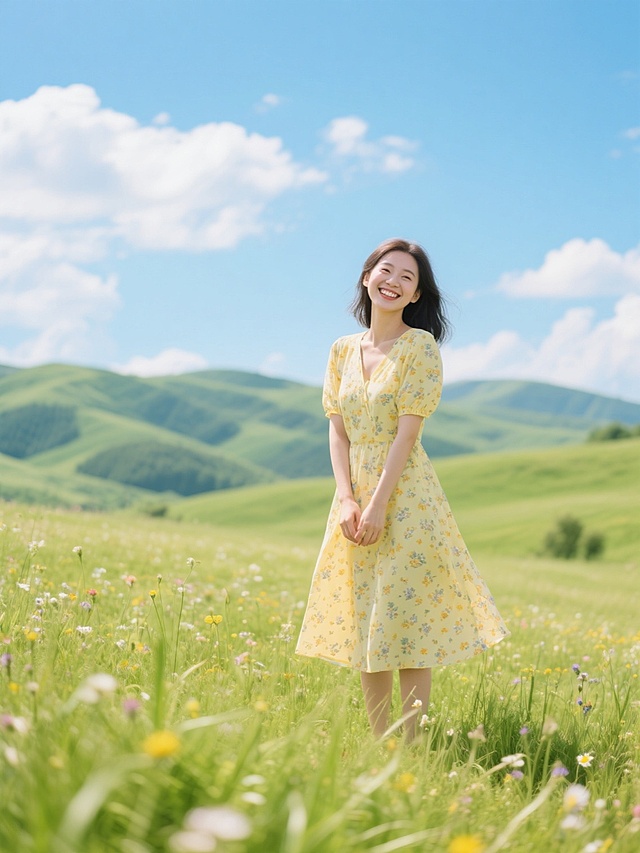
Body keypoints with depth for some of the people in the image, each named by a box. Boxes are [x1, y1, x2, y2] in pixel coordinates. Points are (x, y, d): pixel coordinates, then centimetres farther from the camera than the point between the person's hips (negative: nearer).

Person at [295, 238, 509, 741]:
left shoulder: (420, 345, -6)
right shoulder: (343, 351, 10)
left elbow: (407, 432, -12)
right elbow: (337, 432, 6)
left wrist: (378, 505, -16)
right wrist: (346, 500, -8)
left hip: (404, 494, -6)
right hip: (355, 496, 6)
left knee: (407, 623, -5)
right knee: (363, 625, 7)